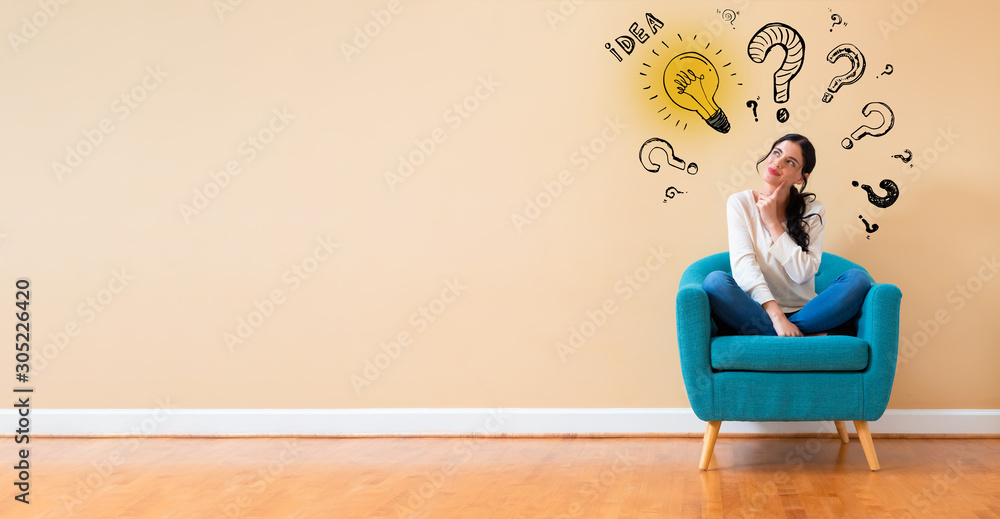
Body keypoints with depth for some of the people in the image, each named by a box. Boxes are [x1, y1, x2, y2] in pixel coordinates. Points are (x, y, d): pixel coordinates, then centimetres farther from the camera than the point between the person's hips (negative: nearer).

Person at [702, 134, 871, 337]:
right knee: (715, 281, -31)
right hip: (758, 311, -2)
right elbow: (742, 264, -14)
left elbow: (804, 273, -9)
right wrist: (776, 316, -27)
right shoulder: (740, 203, 0)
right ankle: (806, 336, -26)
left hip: (804, 312, 2)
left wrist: (772, 223, -10)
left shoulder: (813, 210, 3)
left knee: (858, 279, -22)